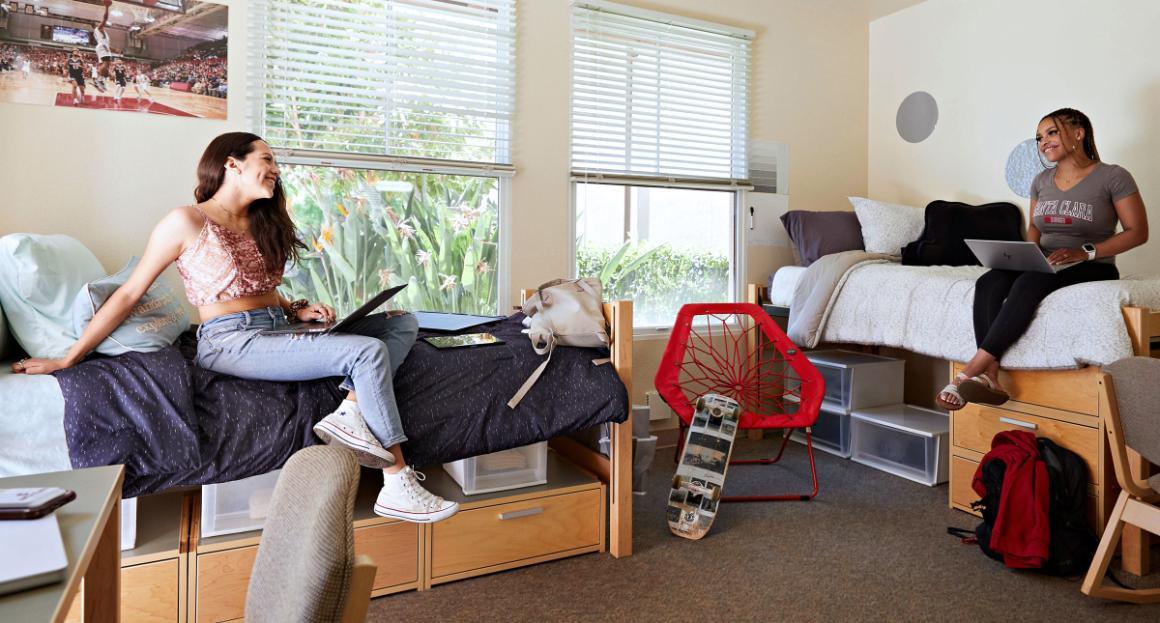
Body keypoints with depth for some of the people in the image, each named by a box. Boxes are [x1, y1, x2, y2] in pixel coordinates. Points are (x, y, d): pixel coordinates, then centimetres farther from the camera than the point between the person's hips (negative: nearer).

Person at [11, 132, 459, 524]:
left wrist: (298, 310, 3)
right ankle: (398, 486, -23)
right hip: (231, 341, -8)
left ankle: (351, 411, -26)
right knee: (368, 351, -28)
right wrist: (67, 359, -2)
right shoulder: (187, 222, -3)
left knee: (402, 323, -4)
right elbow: (129, 294, -1)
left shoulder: (261, 223, 20)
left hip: (277, 331, 8)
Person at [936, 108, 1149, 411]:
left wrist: (1085, 252, -17)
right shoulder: (1041, 181, 13)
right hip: (1043, 266, 5)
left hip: (1092, 270, -5)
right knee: (987, 283, -29)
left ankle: (972, 370, -44)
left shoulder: (1113, 177, -3)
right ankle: (990, 376, -41)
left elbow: (1138, 232, -3)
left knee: (1029, 283, -38)